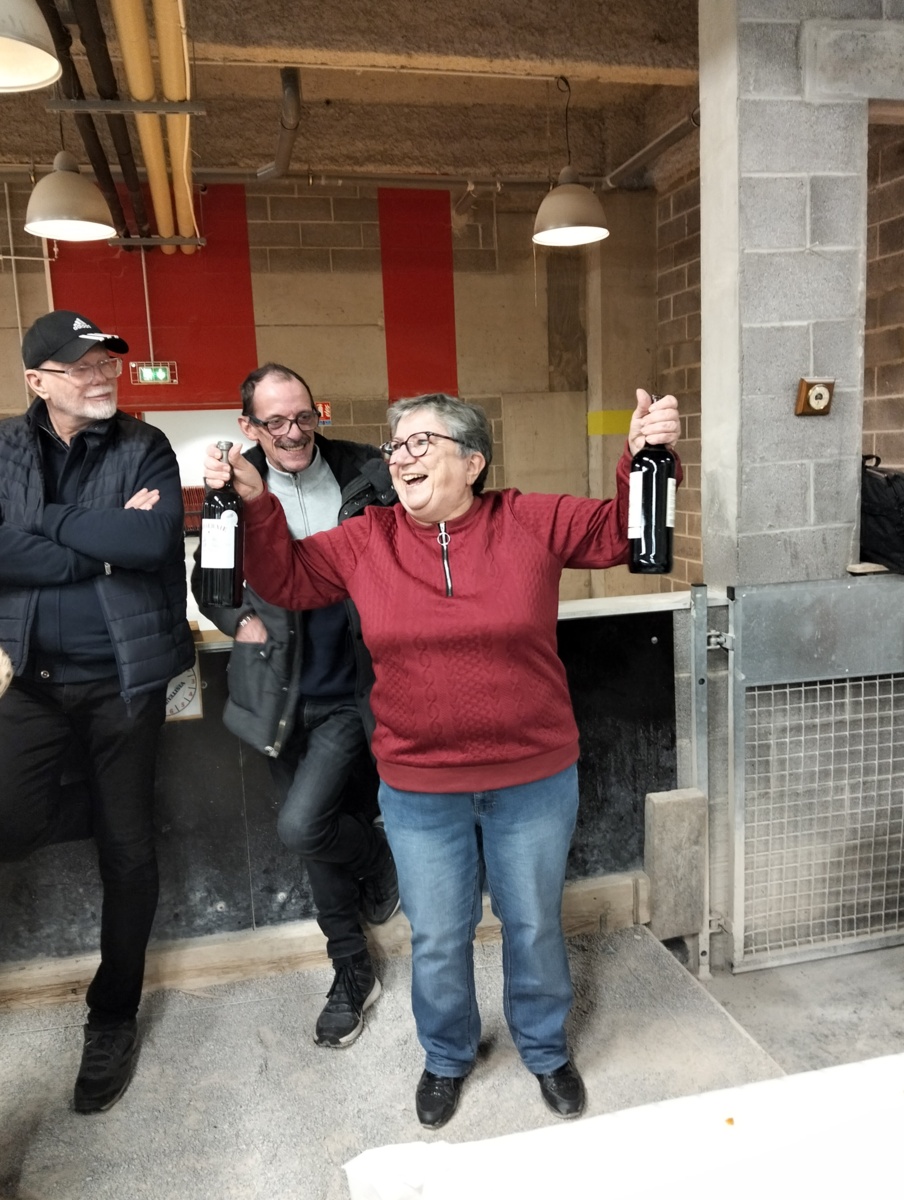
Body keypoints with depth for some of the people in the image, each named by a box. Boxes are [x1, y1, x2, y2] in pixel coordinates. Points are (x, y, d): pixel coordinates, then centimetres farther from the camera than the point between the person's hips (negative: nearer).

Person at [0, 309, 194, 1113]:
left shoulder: (144, 448, 0)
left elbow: (156, 540, -17)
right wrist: (106, 544, -15)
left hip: (125, 674, -1)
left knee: (128, 852, 8)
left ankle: (114, 1016, 28)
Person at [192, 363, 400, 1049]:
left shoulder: (367, 473, -6)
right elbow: (208, 580, 13)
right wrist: (238, 619, -7)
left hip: (354, 693, -3)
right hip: (289, 697, 3)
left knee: (303, 825, -16)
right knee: (327, 838, 16)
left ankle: (380, 862, 20)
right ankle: (353, 973, 38)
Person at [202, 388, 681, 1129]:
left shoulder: (533, 523, -7)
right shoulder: (366, 542, -2)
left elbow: (623, 533, -4)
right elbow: (285, 578, 3)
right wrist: (254, 503, -11)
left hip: (534, 780, 0)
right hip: (419, 790, 1)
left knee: (535, 926, 20)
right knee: (437, 938, 18)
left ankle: (546, 1049, 49)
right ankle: (447, 1056, 49)